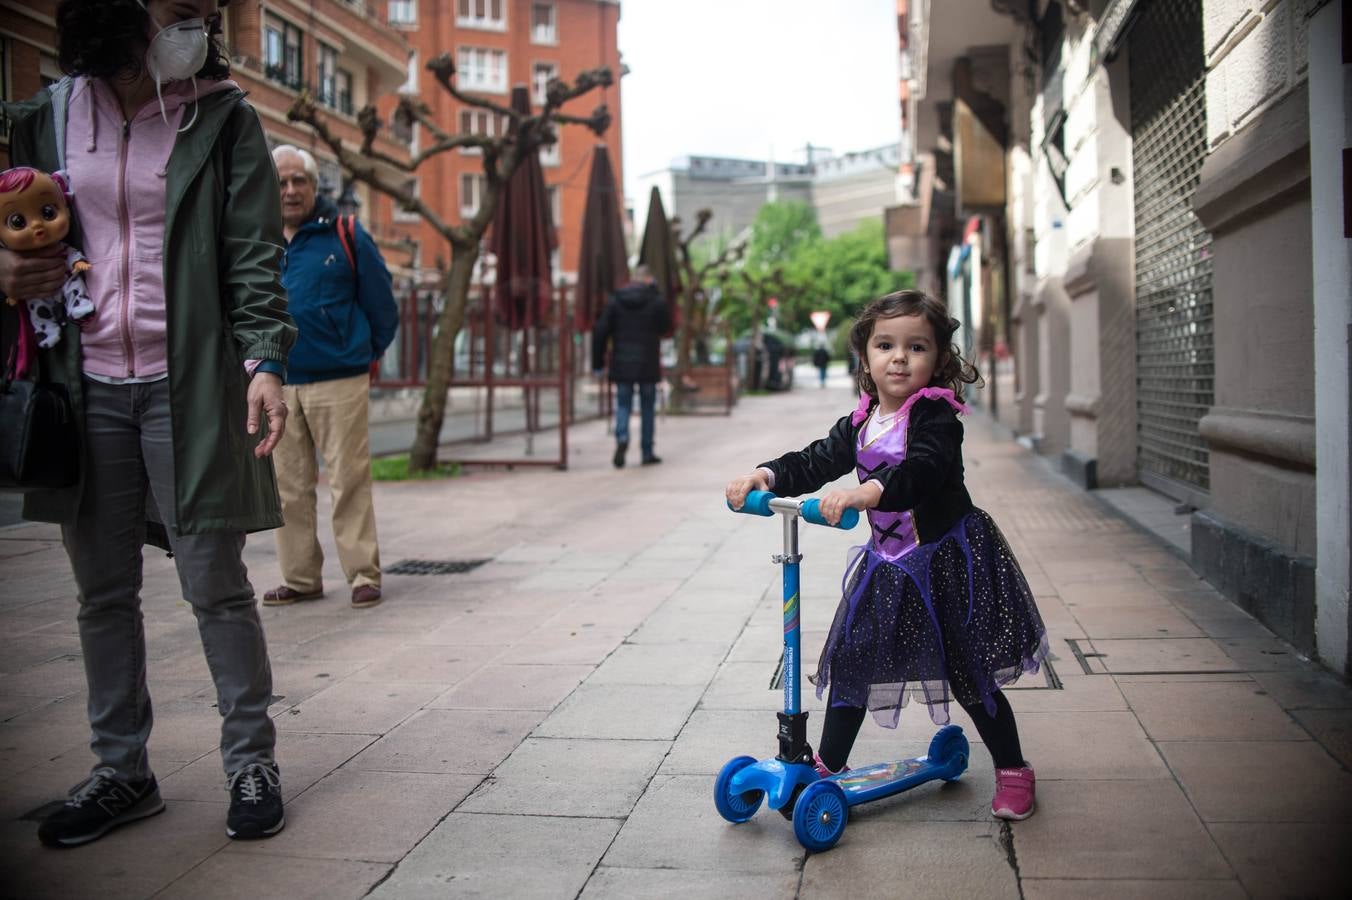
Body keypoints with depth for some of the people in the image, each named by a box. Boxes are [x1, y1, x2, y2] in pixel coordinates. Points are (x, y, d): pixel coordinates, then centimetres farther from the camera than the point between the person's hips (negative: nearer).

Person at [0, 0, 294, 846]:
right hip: (88, 387, 4)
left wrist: (265, 361, -18)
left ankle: (252, 760, 14)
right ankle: (121, 769, 24)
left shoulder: (223, 118, 0)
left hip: (186, 386, -3)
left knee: (215, 583, -1)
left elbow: (254, 255, -5)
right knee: (103, 591, 10)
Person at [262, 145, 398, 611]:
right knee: (288, 486, 8)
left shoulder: (346, 236, 1)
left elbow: (382, 307, 6)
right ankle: (300, 577, 18)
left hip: (340, 383, -4)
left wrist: (360, 356, 12)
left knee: (350, 481, -4)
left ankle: (363, 575, 4)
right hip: (276, 383, 4)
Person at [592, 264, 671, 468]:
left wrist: (597, 362, 5)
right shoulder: (656, 301, -5)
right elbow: (666, 327, 9)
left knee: (623, 405, 7)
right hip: (648, 365, -1)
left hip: (622, 364, 1)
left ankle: (622, 438, -20)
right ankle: (647, 453, 13)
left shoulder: (615, 300, 1)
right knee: (648, 407, 10)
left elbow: (600, 332, -2)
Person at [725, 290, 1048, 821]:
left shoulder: (935, 415, -18)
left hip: (948, 562, -6)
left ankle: (1013, 771, 26)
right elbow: (815, 462, 2)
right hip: (888, 563, 6)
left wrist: (869, 490, -53)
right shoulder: (861, 422, 3)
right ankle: (827, 766, 24)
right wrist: (766, 476, -16)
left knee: (972, 675, 5)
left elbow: (923, 469, -36)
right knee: (849, 658, 7)